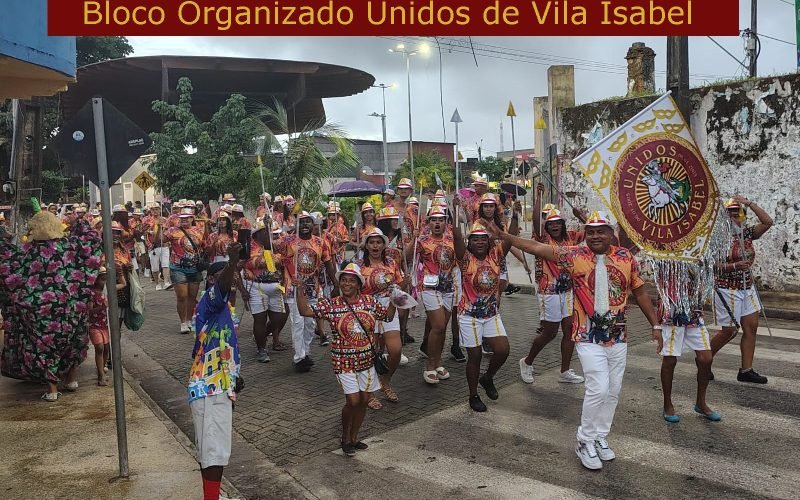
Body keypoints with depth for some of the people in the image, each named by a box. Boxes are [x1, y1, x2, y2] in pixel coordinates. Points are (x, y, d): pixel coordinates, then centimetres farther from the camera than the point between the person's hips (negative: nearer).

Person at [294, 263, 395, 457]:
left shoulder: (370, 301, 0)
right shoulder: (331, 305, -8)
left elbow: (388, 316, 11)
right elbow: (305, 311, -12)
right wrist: (299, 291, -22)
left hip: (367, 359, 4)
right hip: (344, 361, -4)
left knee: (364, 400, 10)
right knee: (353, 401, -8)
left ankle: (354, 437, 30)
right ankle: (345, 439, 17)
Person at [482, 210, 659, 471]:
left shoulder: (626, 258, 3)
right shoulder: (575, 255, -5)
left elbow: (640, 293, 10)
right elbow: (536, 247, -8)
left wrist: (655, 325, 11)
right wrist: (502, 235, -14)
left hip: (618, 336, 4)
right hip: (589, 336, -4)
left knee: (613, 390, 11)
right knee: (598, 388, -11)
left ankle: (600, 437, 30)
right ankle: (585, 442, 9)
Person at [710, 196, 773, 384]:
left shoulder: (747, 233, 6)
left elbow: (767, 222, -1)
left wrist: (749, 203, -4)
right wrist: (734, 266, -27)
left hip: (748, 288, 7)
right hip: (728, 289, -7)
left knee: (751, 327, 3)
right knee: (729, 331, -2)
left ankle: (746, 370, 10)